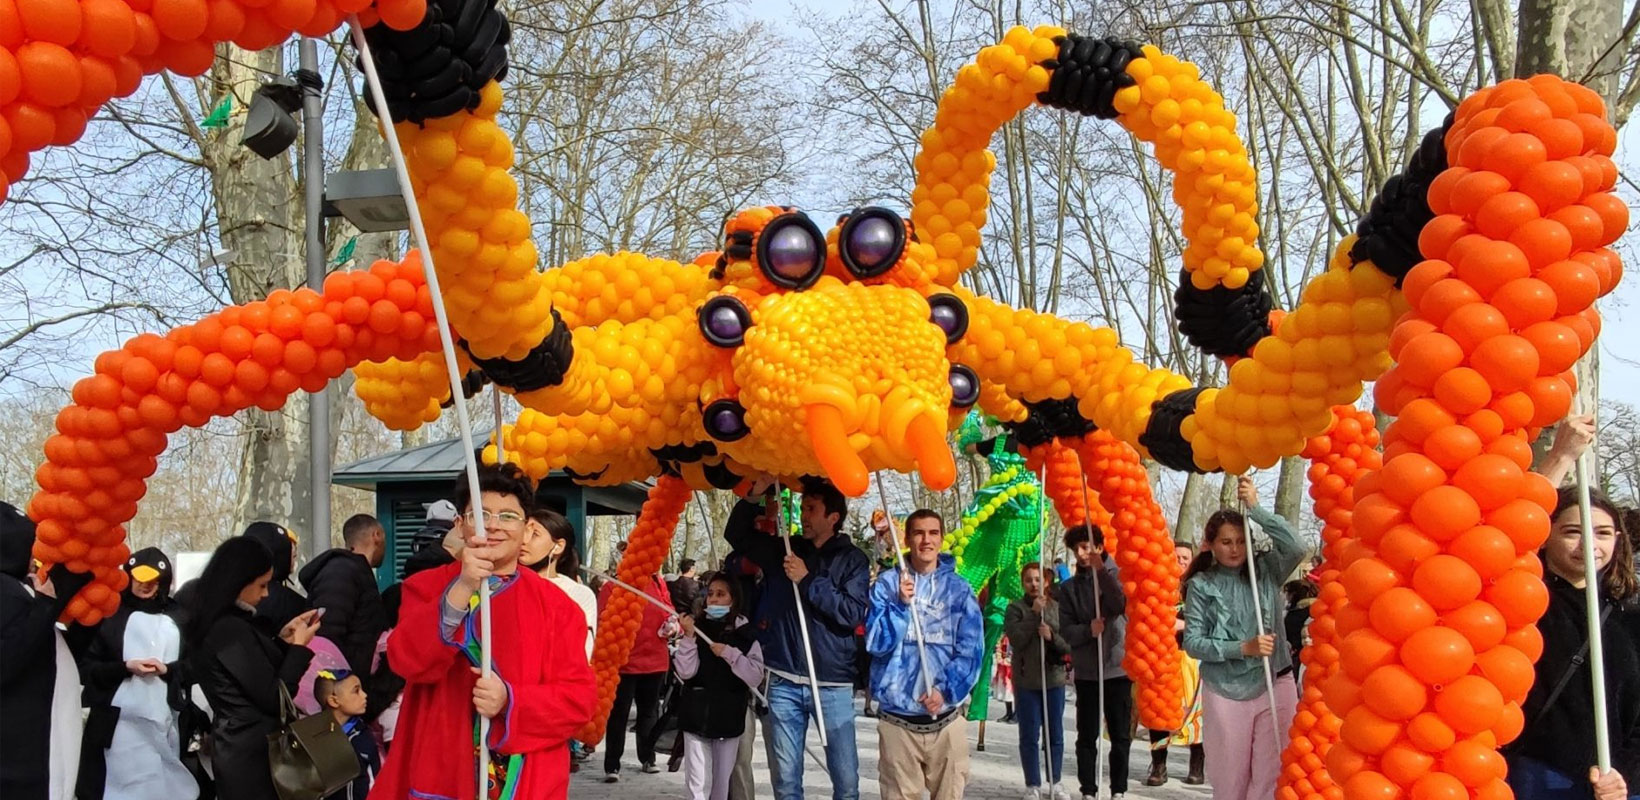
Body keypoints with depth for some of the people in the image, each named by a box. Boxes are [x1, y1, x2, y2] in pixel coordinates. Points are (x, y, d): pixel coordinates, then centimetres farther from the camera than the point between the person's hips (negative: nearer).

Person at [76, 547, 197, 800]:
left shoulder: (176, 618, 11)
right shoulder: (111, 614, 2)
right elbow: (86, 667, 1)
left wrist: (167, 670, -9)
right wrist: (125, 667, -14)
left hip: (165, 722, 2)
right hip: (119, 721, -2)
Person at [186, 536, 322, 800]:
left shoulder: (216, 624, 9)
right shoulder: (233, 629, -20)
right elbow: (274, 698, -18)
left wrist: (283, 639, 11)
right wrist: (298, 646, -9)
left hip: (235, 748, 10)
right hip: (252, 754, -10)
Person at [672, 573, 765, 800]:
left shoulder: (744, 632, 1)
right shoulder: (695, 626, 2)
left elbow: (756, 676, -6)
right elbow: (685, 672, -6)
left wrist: (730, 654, -16)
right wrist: (688, 637, -16)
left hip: (729, 715, 1)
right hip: (696, 713, 0)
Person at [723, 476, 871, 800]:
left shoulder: (853, 560, -1)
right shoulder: (783, 550, 9)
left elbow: (853, 613, -12)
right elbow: (736, 535, 14)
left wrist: (808, 580, -14)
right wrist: (754, 498, -1)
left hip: (833, 684, -3)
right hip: (784, 682, 3)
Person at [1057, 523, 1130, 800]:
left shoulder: (1116, 575, 0)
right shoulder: (1069, 587, 6)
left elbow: (1121, 605, -20)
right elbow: (1067, 631, -1)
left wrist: (1101, 570, -28)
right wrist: (1088, 630, -21)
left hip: (1118, 668, -2)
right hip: (1086, 672, 2)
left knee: (1121, 735, 5)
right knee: (1087, 736, 6)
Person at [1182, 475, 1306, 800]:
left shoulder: (1266, 571, 3)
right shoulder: (1201, 585, 1)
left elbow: (1296, 548, -16)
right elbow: (1192, 643, -4)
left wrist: (1255, 508, -15)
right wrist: (1243, 648, -15)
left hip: (1274, 685, 0)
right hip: (1224, 691, 0)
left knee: (1269, 774, -1)